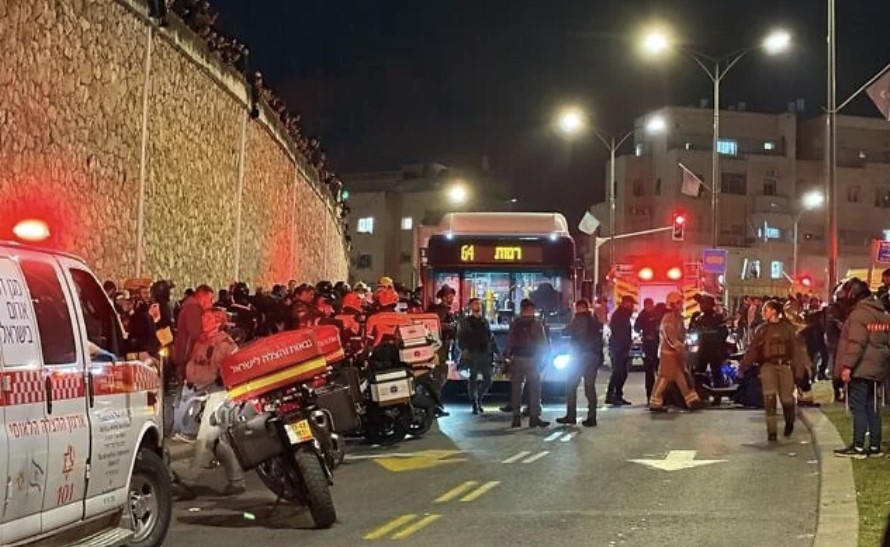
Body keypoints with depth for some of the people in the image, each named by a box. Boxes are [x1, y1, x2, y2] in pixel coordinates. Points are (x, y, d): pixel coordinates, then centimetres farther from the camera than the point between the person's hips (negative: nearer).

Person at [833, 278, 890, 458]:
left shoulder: (859, 314, -14)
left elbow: (856, 343, -21)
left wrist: (847, 365, -21)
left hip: (860, 369, -9)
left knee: (858, 407, -6)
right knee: (872, 407, 13)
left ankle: (858, 447, -7)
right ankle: (875, 446, 14)